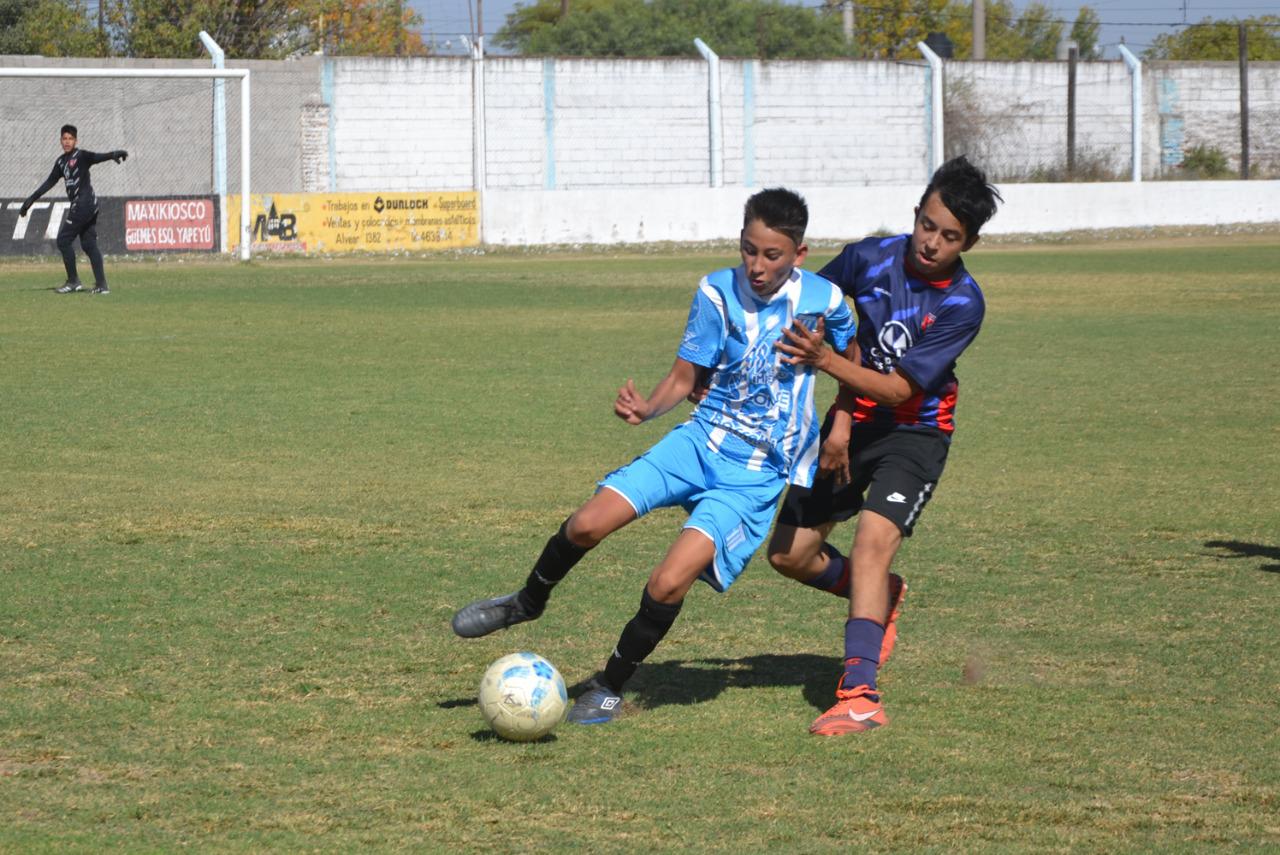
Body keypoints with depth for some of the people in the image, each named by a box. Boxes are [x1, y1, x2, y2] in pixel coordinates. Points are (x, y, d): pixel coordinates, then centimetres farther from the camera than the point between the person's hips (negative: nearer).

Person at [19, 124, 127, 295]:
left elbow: (98, 157, -24)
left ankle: (73, 281, 1)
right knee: (89, 244, 6)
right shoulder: (61, 162, 16)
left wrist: (114, 154, -44)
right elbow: (50, 182, 23)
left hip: (83, 203, -8)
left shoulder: (81, 156, -7)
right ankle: (101, 285, 4)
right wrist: (31, 199, 24)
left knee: (64, 240, -5)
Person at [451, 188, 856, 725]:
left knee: (668, 584, -19)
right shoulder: (717, 292, -4)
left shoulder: (824, 300, -8)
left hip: (757, 474, -3)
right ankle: (527, 602, 20)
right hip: (702, 438, 3)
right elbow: (684, 377, 3)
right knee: (587, 524, -13)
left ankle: (610, 689, 5)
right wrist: (648, 408, -17)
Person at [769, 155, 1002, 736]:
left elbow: (899, 389, -22)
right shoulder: (871, 258, -11)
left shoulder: (962, 305, -19)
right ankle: (879, 598, 36)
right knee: (789, 555, 6)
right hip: (854, 421, 5)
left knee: (873, 540, -27)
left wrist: (828, 361, -34)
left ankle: (859, 696, -32)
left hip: (913, 432, -5)